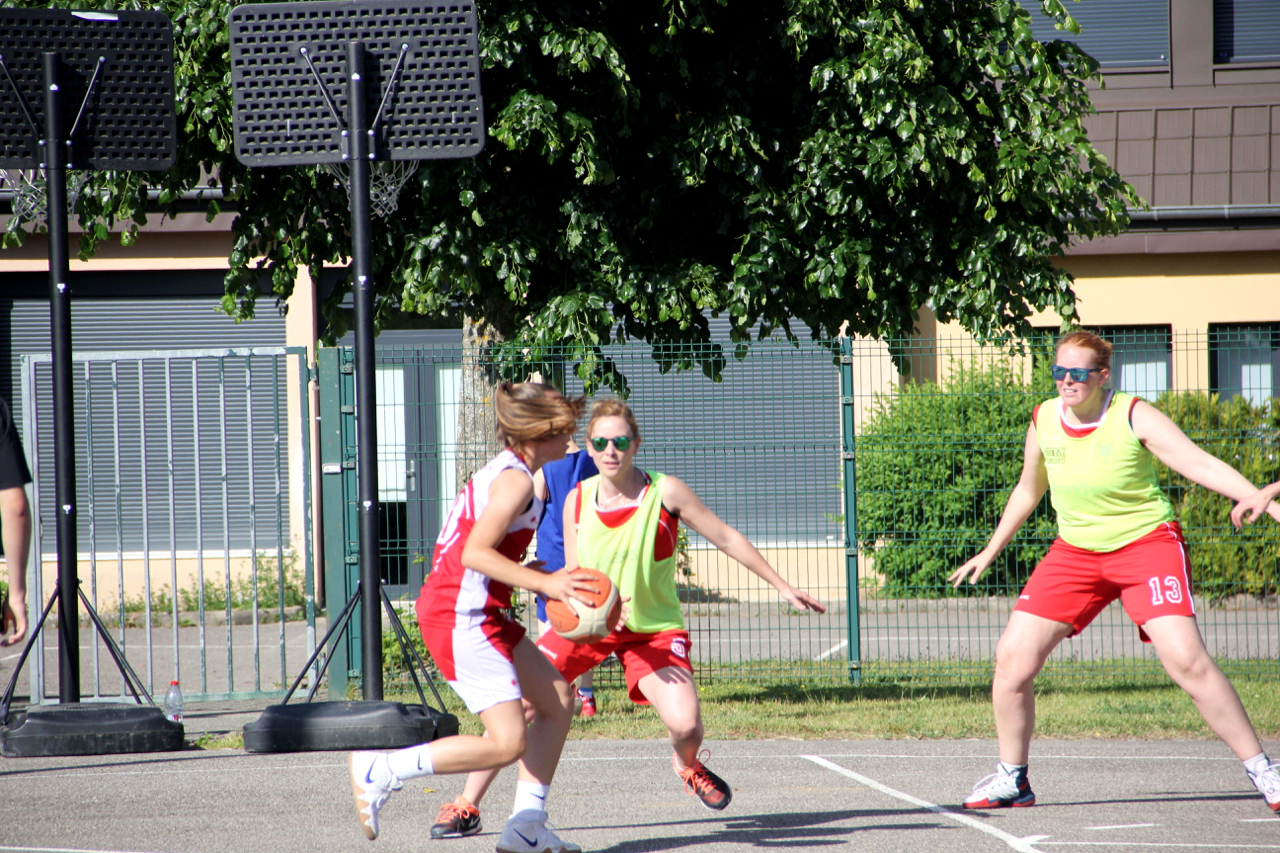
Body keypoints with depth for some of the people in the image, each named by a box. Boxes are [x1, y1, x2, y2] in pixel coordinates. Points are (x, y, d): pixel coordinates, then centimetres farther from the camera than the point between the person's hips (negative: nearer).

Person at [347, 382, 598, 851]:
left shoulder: (503, 471, 18)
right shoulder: (516, 480, -14)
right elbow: (474, 552, -24)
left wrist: (541, 578, 19)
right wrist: (545, 583, -23)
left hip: (479, 614, 11)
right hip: (461, 618, -11)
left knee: (558, 699, 13)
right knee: (508, 742, -14)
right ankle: (380, 771, -8)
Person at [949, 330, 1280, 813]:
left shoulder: (1134, 418, -14)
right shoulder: (1043, 421, 1)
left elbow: (1201, 465, -23)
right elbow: (1028, 491, 19)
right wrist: (991, 551, 25)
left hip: (1146, 542, -5)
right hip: (1076, 551, 5)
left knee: (1186, 659, -21)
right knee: (1013, 655, -6)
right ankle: (1012, 779, 13)